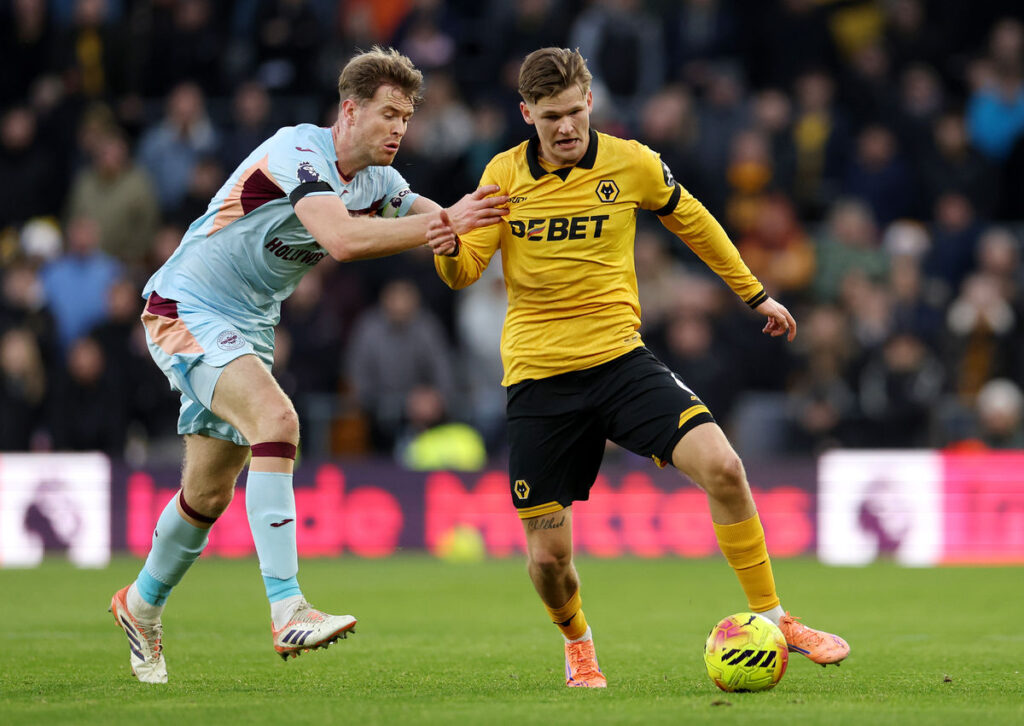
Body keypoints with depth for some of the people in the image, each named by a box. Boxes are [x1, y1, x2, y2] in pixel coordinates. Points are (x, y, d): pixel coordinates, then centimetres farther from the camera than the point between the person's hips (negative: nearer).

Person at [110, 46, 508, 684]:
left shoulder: (379, 180, 2)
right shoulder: (299, 152, -24)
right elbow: (342, 238, -38)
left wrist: (446, 228, -22)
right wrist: (444, 222, -39)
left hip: (250, 325, 9)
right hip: (187, 312, -9)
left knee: (210, 494, 13)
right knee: (276, 418, -31)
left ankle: (142, 606, 39)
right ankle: (288, 610, -38)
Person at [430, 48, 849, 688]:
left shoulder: (631, 164, 0)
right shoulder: (504, 174, 0)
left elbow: (692, 221, 17)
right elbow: (464, 274, 0)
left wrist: (754, 293, 23)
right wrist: (449, 248, -24)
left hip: (620, 359, 0)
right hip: (539, 381, 0)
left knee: (722, 467, -21)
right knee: (549, 555, -2)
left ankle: (771, 620, -6)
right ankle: (577, 642, 32)